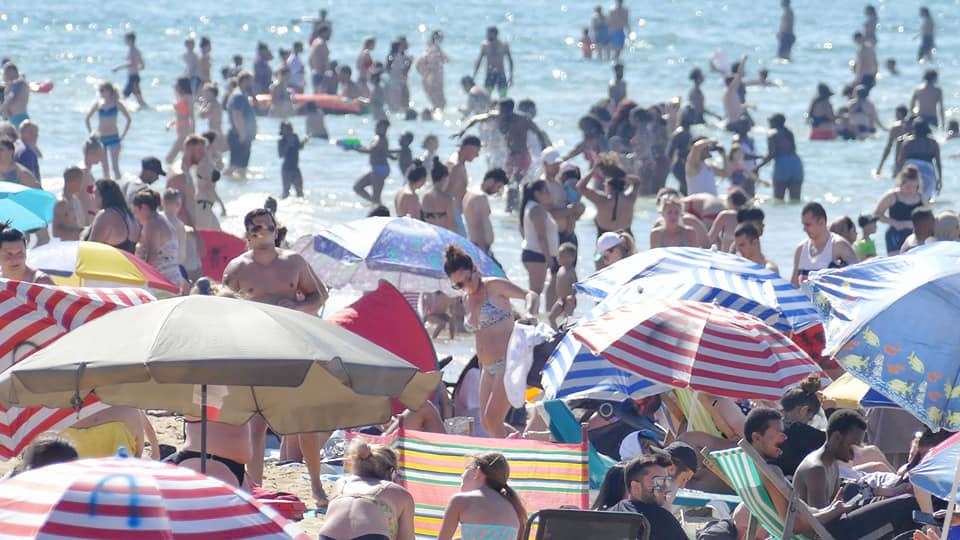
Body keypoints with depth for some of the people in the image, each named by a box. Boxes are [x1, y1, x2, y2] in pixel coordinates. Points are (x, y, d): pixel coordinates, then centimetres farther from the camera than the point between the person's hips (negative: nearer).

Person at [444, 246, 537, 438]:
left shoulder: (494, 287, -7)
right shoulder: (467, 299, 15)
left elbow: (531, 295, -17)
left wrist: (528, 313, -38)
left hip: (508, 362, -9)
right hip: (489, 369, 9)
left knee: (491, 420, -15)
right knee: (486, 422, 6)